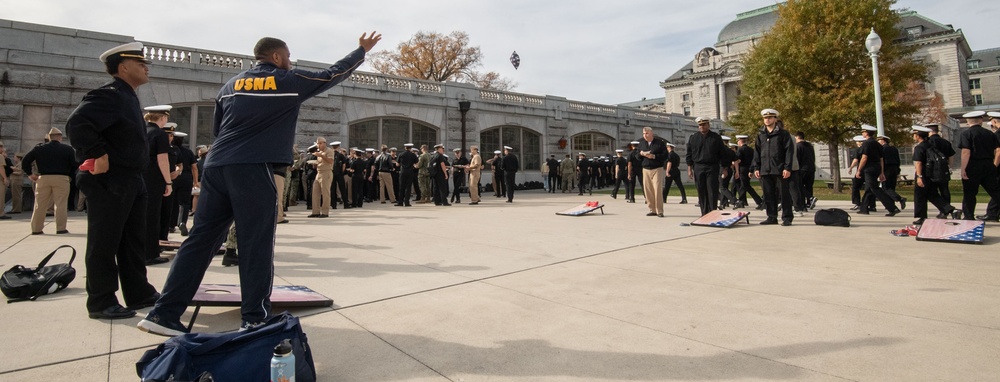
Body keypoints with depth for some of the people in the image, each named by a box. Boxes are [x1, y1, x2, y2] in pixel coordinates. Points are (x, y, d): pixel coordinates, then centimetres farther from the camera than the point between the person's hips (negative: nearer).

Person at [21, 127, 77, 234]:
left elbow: (25, 161, 7)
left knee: (40, 205, 9)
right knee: (60, 204, -2)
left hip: (43, 178, 3)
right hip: (61, 178, -3)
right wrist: (70, 175, 7)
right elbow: (74, 165, -4)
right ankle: (61, 228, -3)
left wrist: (29, 174, 13)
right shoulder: (68, 149, 2)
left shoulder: (39, 149, 10)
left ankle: (36, 229, 13)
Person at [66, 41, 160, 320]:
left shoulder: (128, 98, 18)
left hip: (131, 181, 10)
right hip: (108, 182, -10)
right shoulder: (108, 96, -13)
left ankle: (139, 293, 23)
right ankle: (101, 302, 8)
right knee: (104, 244, -1)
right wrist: (99, 155, -24)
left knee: (134, 240, 14)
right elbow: (77, 125, -27)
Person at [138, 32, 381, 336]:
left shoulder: (232, 84, 20)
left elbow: (217, 129, 22)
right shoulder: (289, 81, 6)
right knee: (256, 245, -1)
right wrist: (363, 49, 28)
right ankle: (254, 320, 5)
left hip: (215, 166, 6)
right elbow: (334, 73, 16)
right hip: (253, 170, -6)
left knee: (201, 239, 10)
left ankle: (164, 314, 12)